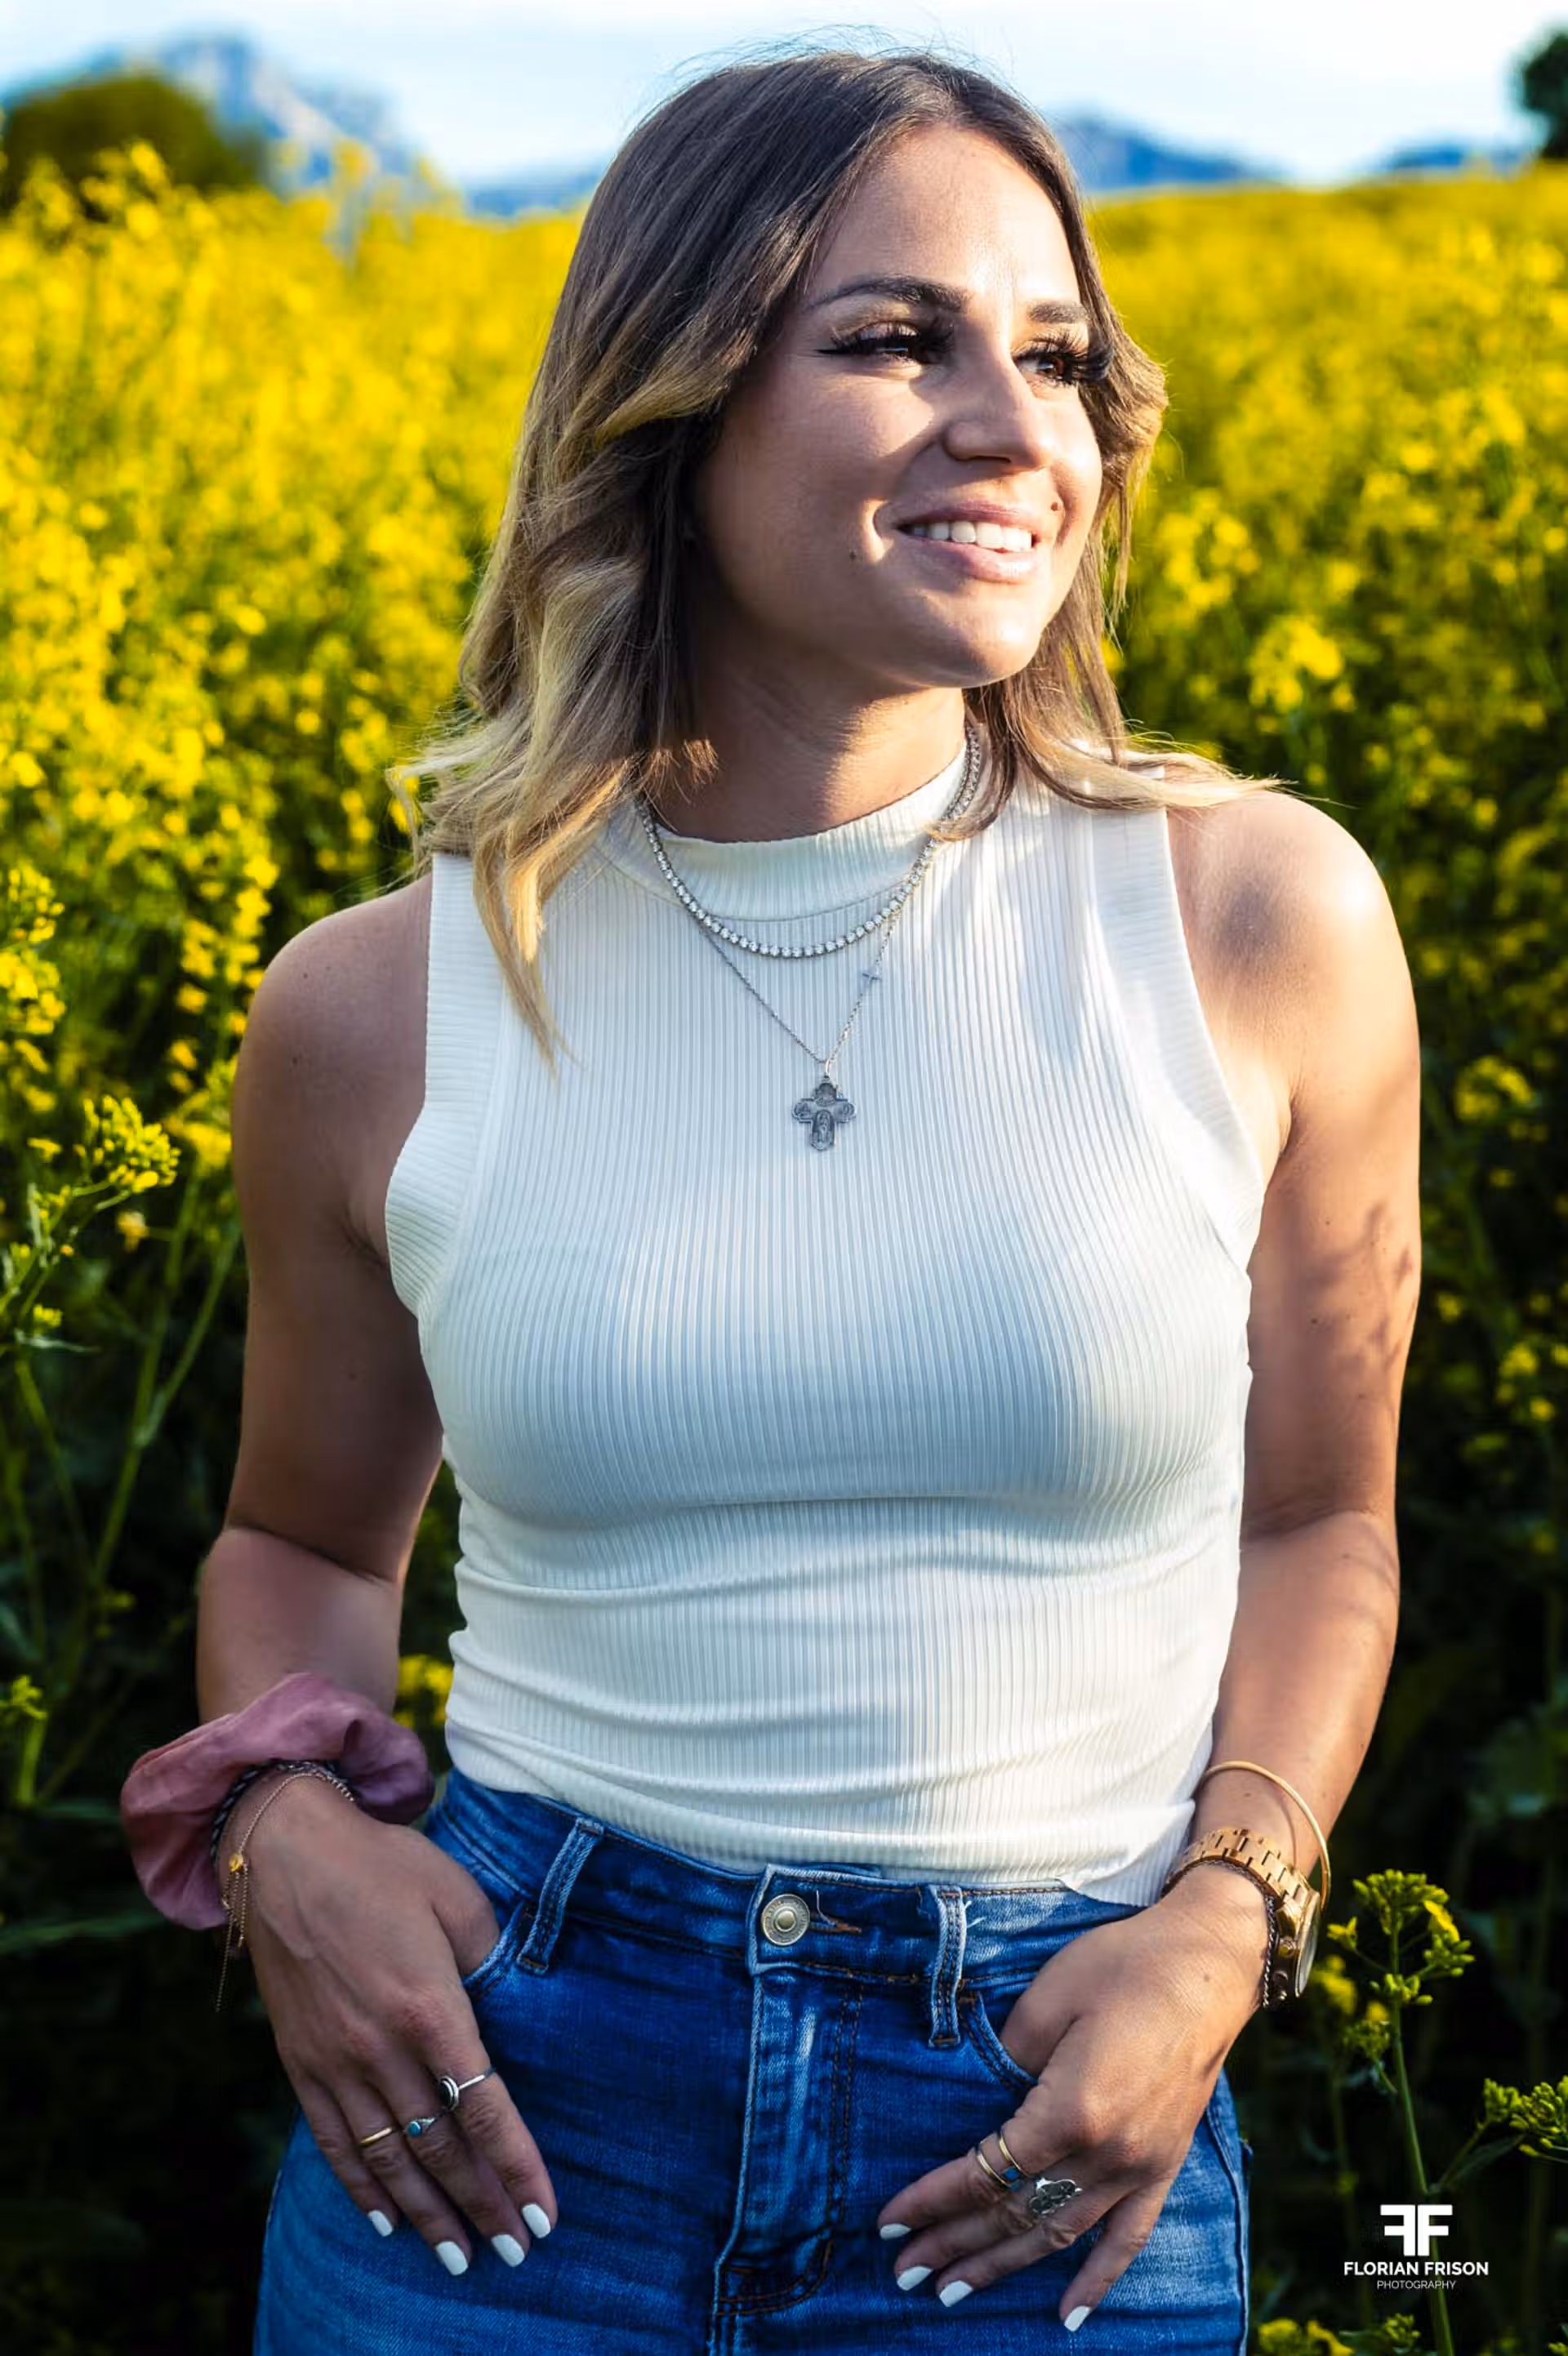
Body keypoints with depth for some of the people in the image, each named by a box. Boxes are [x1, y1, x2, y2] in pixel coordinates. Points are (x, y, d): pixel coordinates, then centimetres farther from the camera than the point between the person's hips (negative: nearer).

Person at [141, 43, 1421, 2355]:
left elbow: (1318, 1524, 6)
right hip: (505, 2110, 1)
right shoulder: (376, 1012, -4)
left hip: (1049, 2153, 0)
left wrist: (1227, 1922, -9)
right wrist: (292, 1833, -7)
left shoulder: (1266, 914, -7)